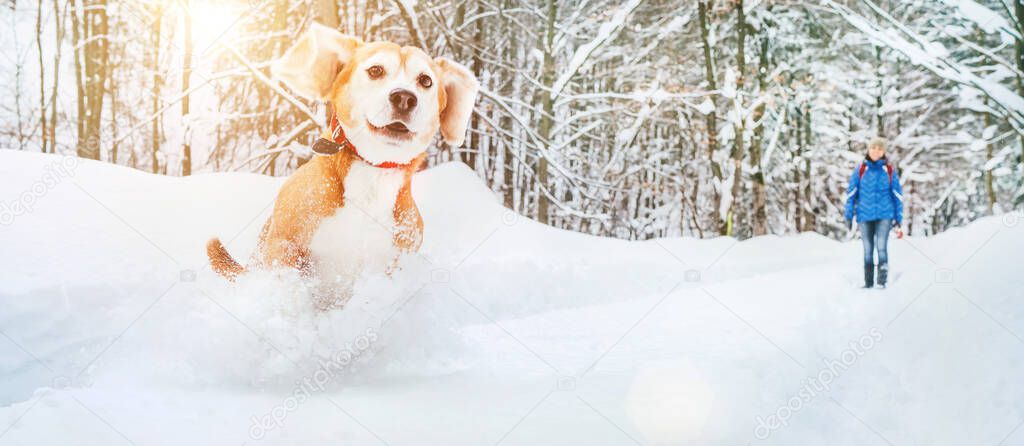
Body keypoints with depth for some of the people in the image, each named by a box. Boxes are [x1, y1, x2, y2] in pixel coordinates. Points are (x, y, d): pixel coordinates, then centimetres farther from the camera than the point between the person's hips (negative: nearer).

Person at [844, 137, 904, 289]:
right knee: (868, 249, 6)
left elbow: (897, 195, 8)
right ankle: (868, 282, 15)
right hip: (865, 215, 1)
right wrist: (849, 215, 2)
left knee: (881, 247, -14)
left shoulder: (889, 170, 3)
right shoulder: (860, 169, 2)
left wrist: (898, 218, 6)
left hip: (884, 215, -1)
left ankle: (882, 280, -6)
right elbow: (851, 193, 5)